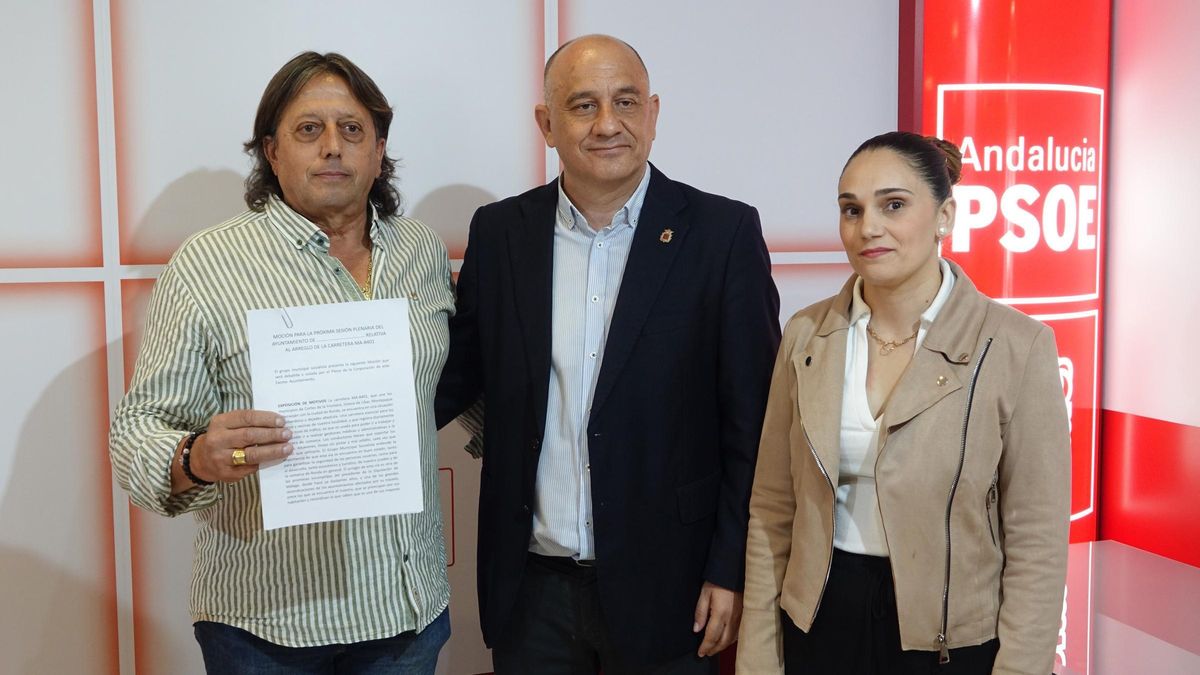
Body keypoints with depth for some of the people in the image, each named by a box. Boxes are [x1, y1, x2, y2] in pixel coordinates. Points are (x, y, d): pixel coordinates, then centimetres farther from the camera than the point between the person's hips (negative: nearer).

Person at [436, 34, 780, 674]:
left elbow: (751, 420, -6)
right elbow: (460, 373, 6)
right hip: (530, 589, 3)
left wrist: (732, 570, -7)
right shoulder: (499, 232, 0)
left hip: (663, 585, -2)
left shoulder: (722, 232, -8)